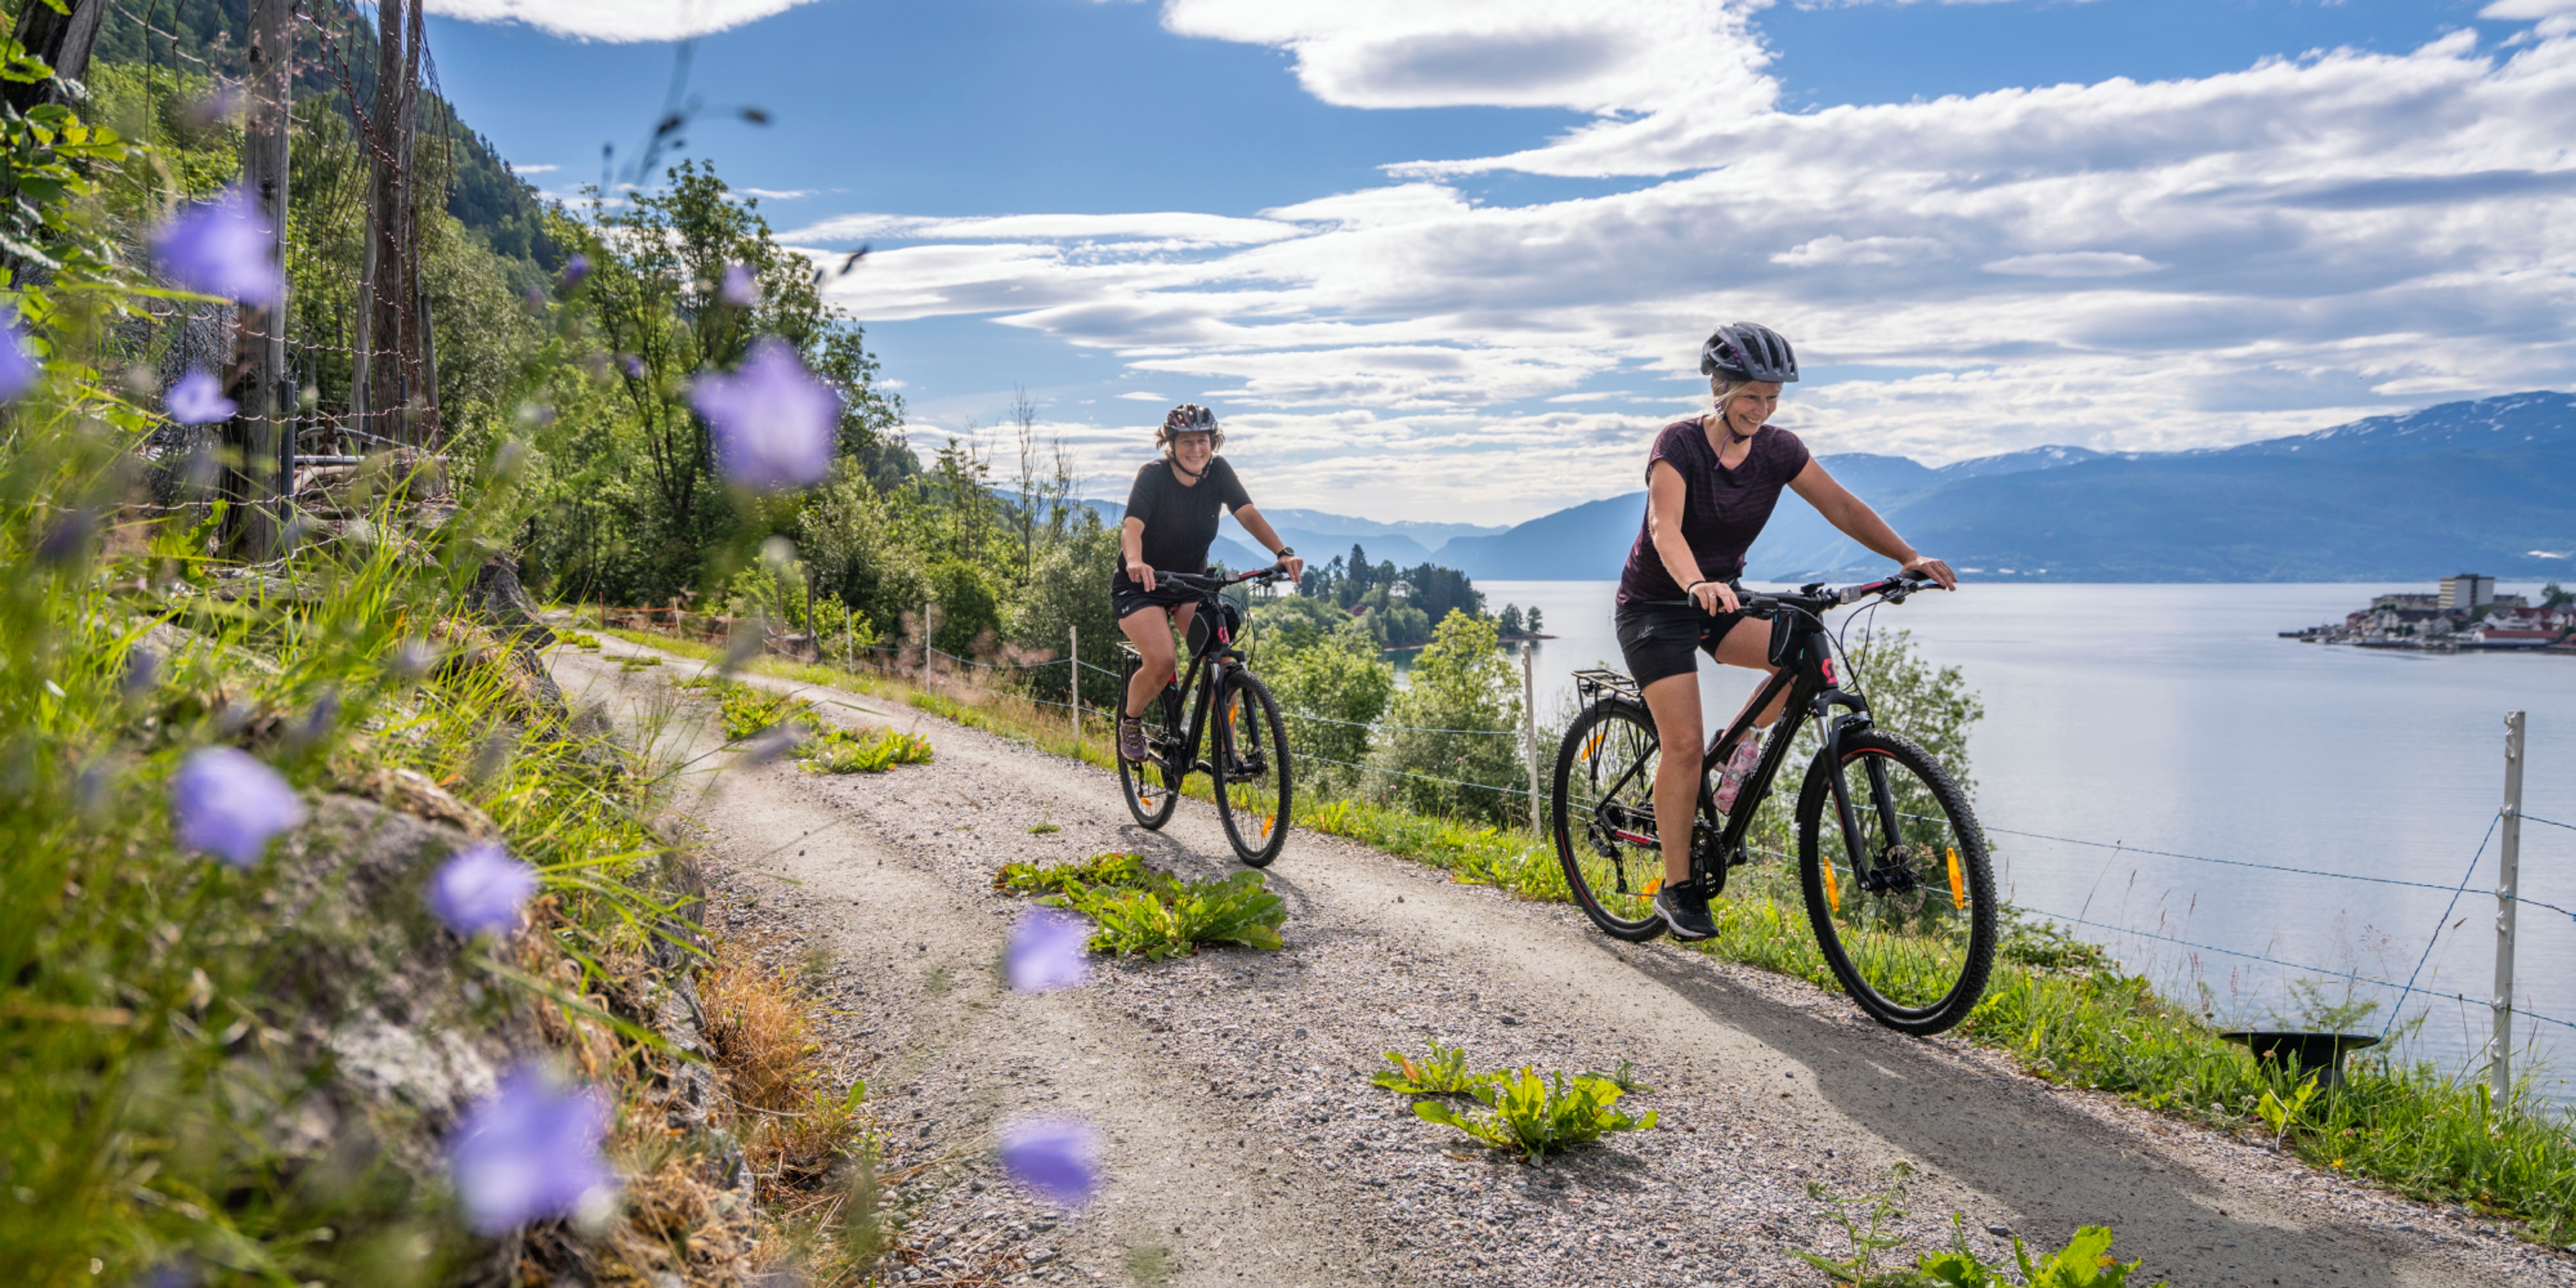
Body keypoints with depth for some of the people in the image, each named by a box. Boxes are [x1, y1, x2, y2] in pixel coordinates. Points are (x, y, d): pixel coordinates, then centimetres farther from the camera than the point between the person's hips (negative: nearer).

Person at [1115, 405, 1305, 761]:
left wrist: (1283, 552, -38)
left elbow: (1247, 513, -21)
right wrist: (1135, 561, -57)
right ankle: (1130, 719, 7)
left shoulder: (1218, 471, -10)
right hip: (1141, 585, -4)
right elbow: (1132, 526, -35)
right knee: (1162, 663, -24)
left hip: (1192, 583, 4)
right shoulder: (1153, 475, -21)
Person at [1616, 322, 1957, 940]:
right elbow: (1665, 528, -35)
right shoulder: (1679, 443, -20)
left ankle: (1744, 743, 2)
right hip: (1656, 605, -5)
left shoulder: (1777, 448, -5)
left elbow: (1842, 506, -7)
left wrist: (1909, 556, -22)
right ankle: (1678, 889, -1)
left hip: (1722, 598, 5)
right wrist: (1696, 585, -54)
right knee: (1684, 743, -13)